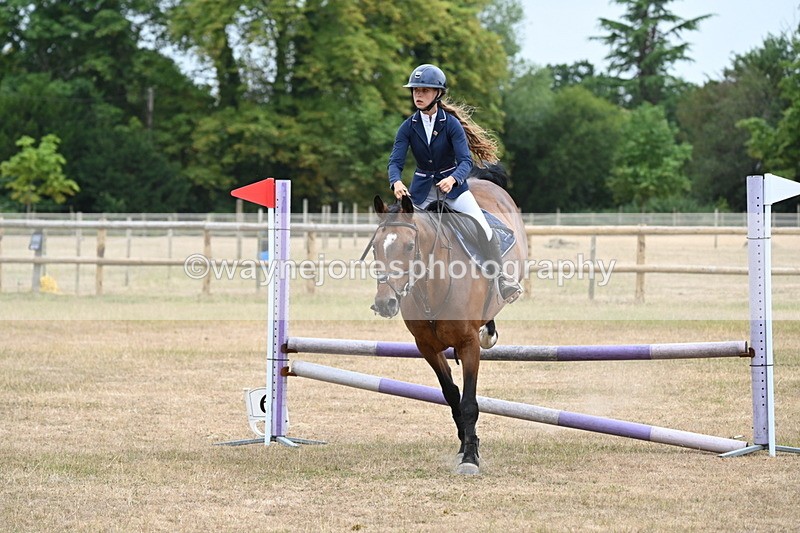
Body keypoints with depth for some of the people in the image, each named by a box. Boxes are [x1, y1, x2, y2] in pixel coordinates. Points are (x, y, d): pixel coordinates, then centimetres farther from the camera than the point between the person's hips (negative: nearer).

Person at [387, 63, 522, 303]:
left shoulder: (451, 124, -15)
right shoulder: (408, 127, -8)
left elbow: (466, 160, -22)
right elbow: (395, 161, -13)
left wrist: (452, 179, -44)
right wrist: (396, 182, -36)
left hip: (452, 184, -3)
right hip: (422, 188, 3)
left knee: (482, 228, -18)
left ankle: (501, 278, -9)